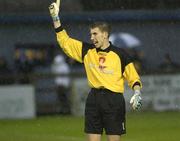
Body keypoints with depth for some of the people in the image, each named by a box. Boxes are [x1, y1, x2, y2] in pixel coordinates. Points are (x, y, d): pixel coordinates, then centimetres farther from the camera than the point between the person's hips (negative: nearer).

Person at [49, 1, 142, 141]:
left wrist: (137, 94, -13)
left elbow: (134, 78, 5)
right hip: (94, 99, 3)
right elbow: (64, 40, 13)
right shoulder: (87, 51, 9)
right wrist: (55, 17, 8)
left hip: (114, 100, -3)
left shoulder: (120, 55, 0)